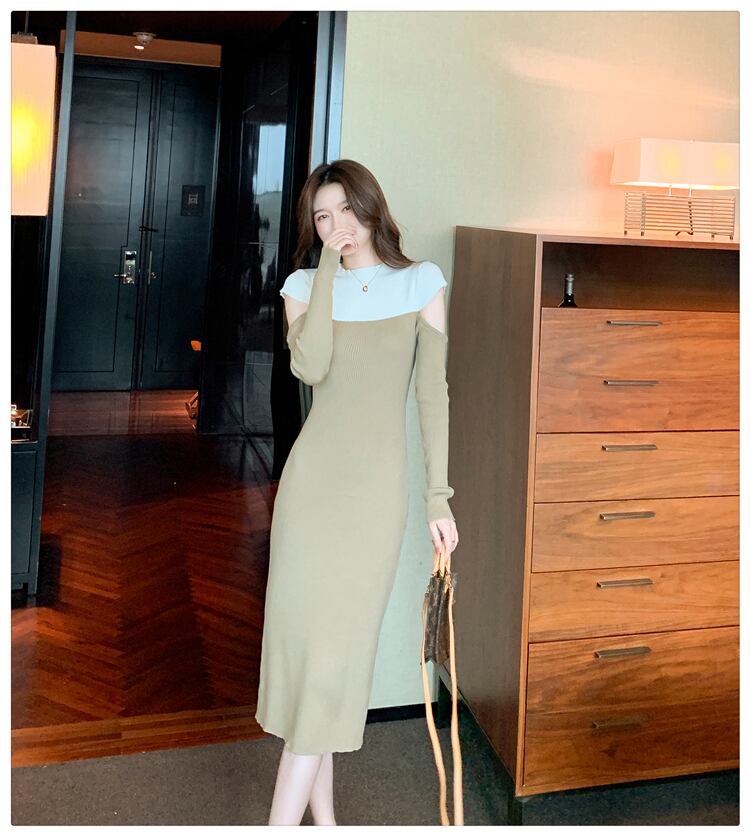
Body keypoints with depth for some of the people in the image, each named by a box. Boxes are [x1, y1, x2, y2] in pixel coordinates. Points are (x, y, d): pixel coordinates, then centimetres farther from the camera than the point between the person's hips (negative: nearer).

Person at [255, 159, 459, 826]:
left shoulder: (421, 283, 3)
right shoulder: (305, 286, 5)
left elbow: (433, 392, 1)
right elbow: (310, 367, -15)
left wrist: (438, 495, -2)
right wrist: (330, 267, -10)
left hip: (378, 484, -1)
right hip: (312, 475, 2)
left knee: (336, 647, -3)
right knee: (304, 631, 4)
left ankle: (282, 823, 2)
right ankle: (321, 816, 20)